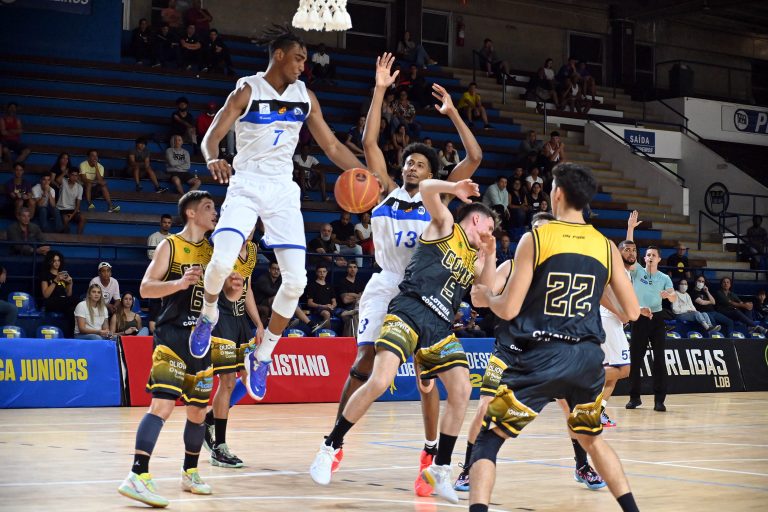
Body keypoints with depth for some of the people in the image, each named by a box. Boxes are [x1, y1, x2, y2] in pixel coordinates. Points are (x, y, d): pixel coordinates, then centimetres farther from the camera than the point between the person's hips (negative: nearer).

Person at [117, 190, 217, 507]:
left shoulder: (212, 251, 14)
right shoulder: (170, 246, -3)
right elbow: (145, 288, -9)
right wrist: (180, 282, -25)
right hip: (172, 336, -6)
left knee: (198, 409, 12)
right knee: (163, 403, -19)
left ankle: (190, 473, 29)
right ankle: (137, 476, -25)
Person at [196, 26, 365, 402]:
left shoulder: (305, 97, 6)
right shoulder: (247, 91, -6)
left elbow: (332, 147, 10)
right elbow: (212, 136, -10)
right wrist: (213, 159, -34)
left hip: (283, 191, 4)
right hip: (246, 185, -4)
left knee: (296, 281, -7)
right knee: (222, 260, -25)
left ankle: (262, 357, 10)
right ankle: (208, 315, 10)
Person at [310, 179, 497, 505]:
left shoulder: (474, 256, 24)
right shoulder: (445, 224, 8)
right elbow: (426, 188, -4)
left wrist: (490, 255, 10)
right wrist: (454, 189, -17)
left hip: (440, 327, 7)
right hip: (409, 313, -7)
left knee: (462, 392, -6)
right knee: (379, 382, -20)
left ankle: (440, 469, 6)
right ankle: (331, 447, -4)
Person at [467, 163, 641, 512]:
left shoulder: (535, 238, -5)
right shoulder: (606, 246, 5)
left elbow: (508, 310, -8)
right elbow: (632, 312, 10)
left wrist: (485, 297, 14)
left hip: (536, 357, -4)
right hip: (585, 357, 4)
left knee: (488, 440, 4)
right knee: (592, 439, 27)